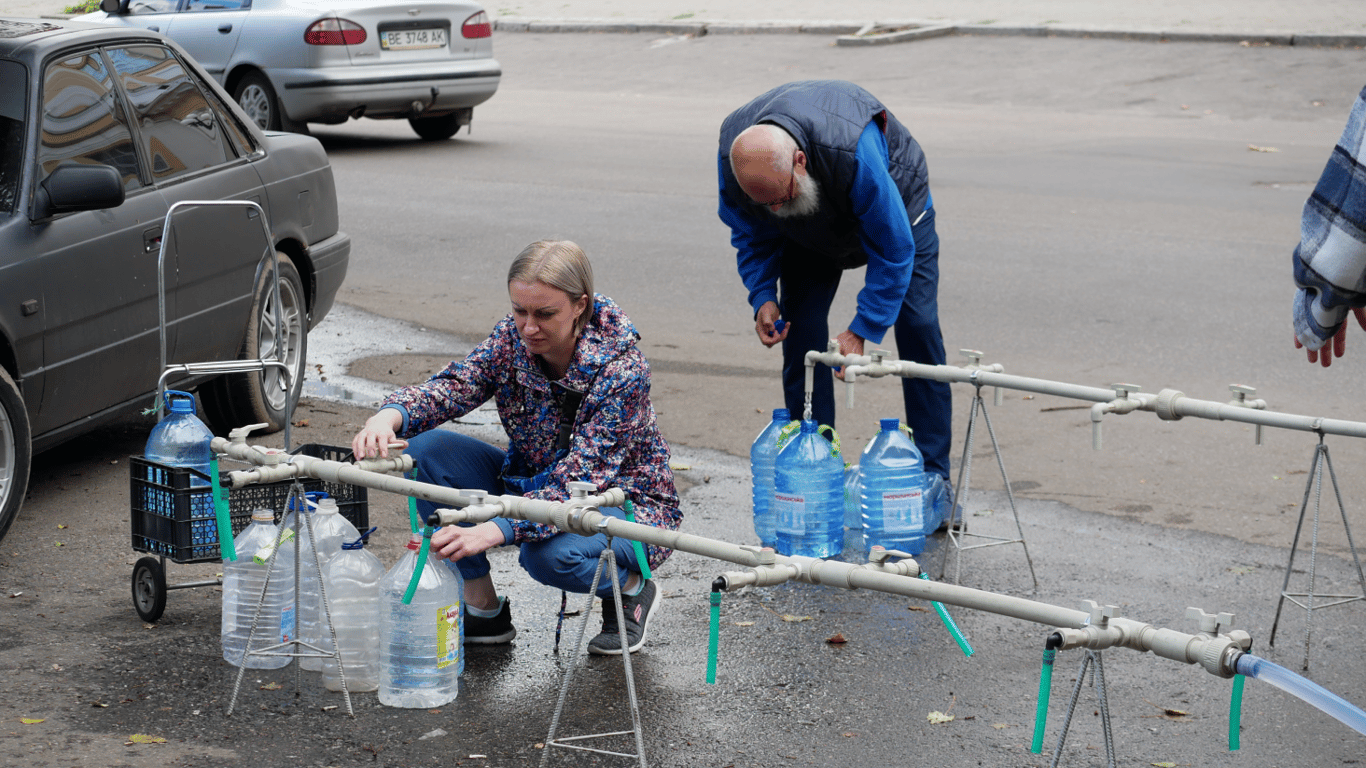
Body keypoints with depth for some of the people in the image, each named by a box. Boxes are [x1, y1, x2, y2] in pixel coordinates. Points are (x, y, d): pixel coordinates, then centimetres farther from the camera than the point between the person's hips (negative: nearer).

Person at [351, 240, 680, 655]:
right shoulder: (513, 337, -11)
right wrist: (389, 416, -43)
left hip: (623, 504, -6)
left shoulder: (622, 368, -29)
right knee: (427, 450, -15)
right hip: (537, 484, 6)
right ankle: (482, 608, -4)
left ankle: (630, 589, -2)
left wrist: (491, 532, -48)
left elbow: (580, 482, -35)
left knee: (551, 553, -39)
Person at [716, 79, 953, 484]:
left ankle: (932, 477, -4)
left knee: (918, 328, -11)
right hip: (809, 233, 4)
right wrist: (763, 296, -22)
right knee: (800, 332, -9)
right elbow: (751, 234, -9)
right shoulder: (731, 155, -31)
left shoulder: (854, 151, -46)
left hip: (894, 200, -4)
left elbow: (893, 249, -35)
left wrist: (861, 329, -35)